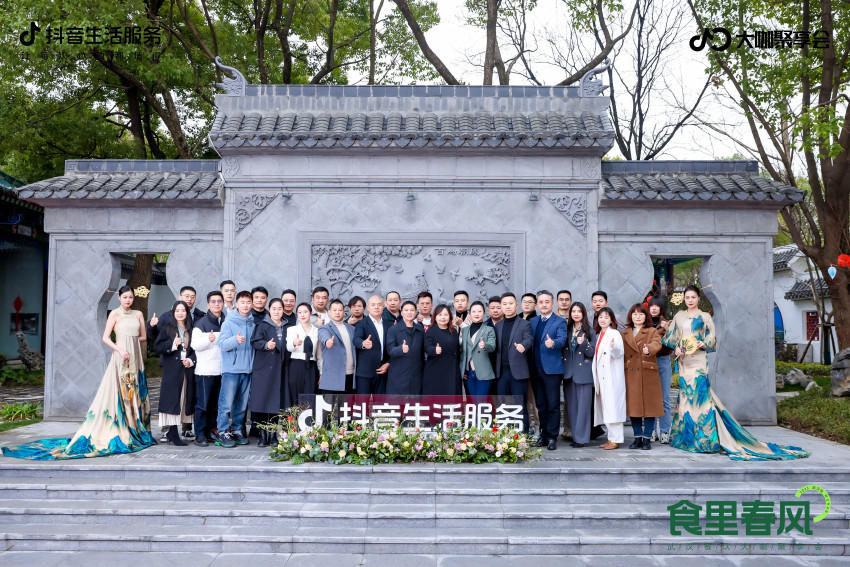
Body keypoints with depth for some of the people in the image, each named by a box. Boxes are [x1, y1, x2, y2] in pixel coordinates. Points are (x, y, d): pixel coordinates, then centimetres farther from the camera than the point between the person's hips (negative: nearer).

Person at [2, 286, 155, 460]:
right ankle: (117, 432, -2)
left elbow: (143, 337, 16)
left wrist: (132, 340, 0)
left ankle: (135, 431, 13)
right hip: (120, 357, -4)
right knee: (117, 393, -7)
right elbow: (105, 337, -4)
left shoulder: (138, 314, 12)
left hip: (136, 357, 4)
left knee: (135, 393, 6)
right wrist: (120, 349, -16)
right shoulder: (115, 314, 1)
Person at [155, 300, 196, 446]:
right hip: (172, 370, -3)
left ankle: (172, 432, 12)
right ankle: (173, 434, -3)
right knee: (172, 399, -6)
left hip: (187, 369, 4)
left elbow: (195, 349, 12)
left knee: (185, 399, 3)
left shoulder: (190, 329, 11)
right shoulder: (166, 329, 3)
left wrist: (191, 360, -6)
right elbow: (157, 347, -2)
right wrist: (172, 344, -15)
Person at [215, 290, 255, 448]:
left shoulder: (253, 323, 11)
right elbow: (221, 343, -13)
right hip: (231, 369, -5)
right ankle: (223, 433, 1)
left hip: (247, 369, 5)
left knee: (242, 404, 10)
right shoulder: (229, 322, -3)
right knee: (226, 402, -7)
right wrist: (236, 340, -29)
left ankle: (237, 430, 20)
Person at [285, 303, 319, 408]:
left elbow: (319, 353, 13)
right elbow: (289, 348, -11)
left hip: (311, 367, 1)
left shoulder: (317, 331, 12)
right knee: (294, 399, -3)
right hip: (296, 366, -1)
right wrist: (294, 343, -35)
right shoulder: (291, 329, 7)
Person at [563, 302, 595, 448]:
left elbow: (591, 353, -5)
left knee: (583, 405, -4)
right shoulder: (567, 330, 11)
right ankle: (575, 436, 15)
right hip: (569, 372, 4)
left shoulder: (590, 332, 0)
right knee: (571, 406, 7)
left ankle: (582, 438, 1)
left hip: (584, 372, -4)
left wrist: (583, 343, -21)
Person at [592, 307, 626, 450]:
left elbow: (619, 352, -17)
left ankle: (616, 439, -6)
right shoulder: (598, 335, 18)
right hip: (601, 377, 8)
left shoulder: (614, 334, -4)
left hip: (612, 377, -8)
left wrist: (614, 347, -37)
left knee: (613, 406, -9)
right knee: (605, 407, 9)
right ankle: (611, 437, 15)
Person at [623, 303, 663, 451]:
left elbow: (657, 344, -18)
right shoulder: (625, 333, 15)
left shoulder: (652, 331, 3)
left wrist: (649, 349, -39)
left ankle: (647, 438, 8)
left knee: (649, 405, -2)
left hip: (648, 374, -3)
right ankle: (637, 437, 15)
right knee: (633, 406, 4)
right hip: (631, 375, 3)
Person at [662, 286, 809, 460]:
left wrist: (703, 344, -17)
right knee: (685, 393, 4)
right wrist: (676, 347, -3)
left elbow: (711, 337, 2)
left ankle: (704, 438, -7)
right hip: (683, 360, 4)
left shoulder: (704, 317, 4)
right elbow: (670, 335, 15)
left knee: (699, 392, -10)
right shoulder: (679, 316, 14)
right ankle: (685, 435, 11)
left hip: (698, 359, -4)